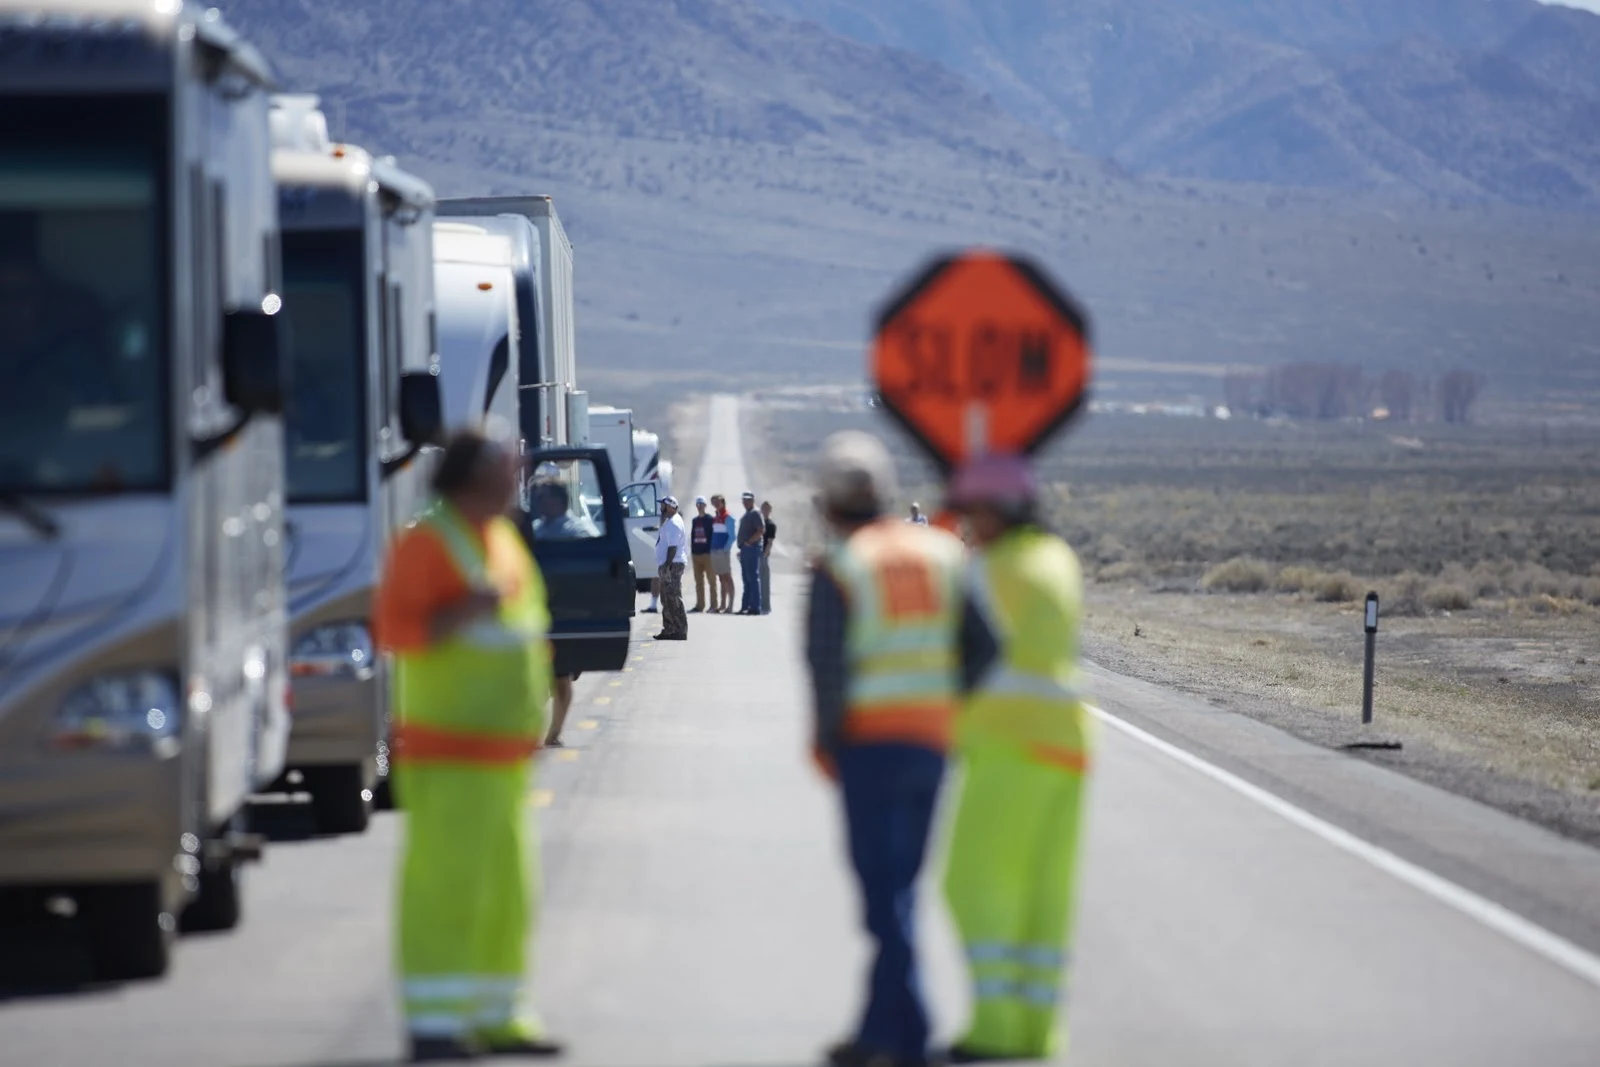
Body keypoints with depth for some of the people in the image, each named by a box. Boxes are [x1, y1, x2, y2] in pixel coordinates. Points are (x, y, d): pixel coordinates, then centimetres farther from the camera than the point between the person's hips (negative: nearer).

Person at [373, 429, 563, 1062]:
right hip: (449, 750, -9)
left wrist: (534, 713, 22)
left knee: (505, 885, 10)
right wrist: (462, 612, -29)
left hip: (506, 748, 9)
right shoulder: (425, 544, -9)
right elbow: (393, 628, -16)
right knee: (443, 877, -11)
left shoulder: (505, 540, 16)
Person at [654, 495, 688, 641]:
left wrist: (667, 565, -26)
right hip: (667, 565, 11)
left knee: (673, 599, -11)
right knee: (667, 600, 13)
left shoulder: (674, 524, -14)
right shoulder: (669, 522, 19)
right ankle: (669, 630, 18)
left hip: (672, 565, -11)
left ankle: (680, 630, -12)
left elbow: (672, 546, -22)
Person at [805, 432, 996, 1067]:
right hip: (932, 741, 5)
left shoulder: (838, 569, -9)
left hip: (868, 744, -5)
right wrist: (957, 711, 14)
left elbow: (827, 661, -18)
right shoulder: (940, 555, 7)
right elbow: (981, 645, 4)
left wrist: (825, 738, -7)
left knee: (883, 891, -3)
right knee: (899, 888, 14)